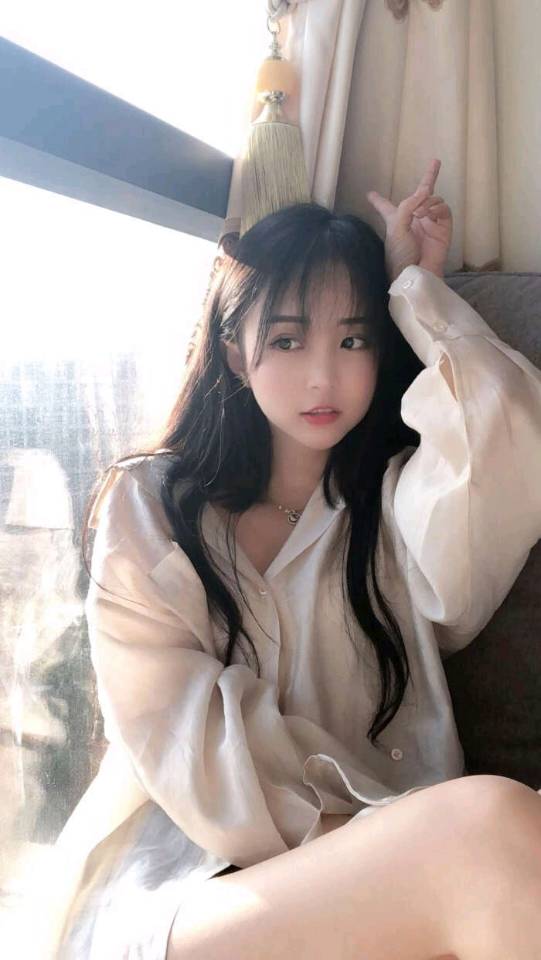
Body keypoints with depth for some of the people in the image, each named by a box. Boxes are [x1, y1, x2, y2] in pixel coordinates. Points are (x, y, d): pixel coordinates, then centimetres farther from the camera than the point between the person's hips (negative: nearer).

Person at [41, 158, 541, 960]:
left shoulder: (402, 505, 13)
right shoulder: (146, 508, 7)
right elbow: (194, 754, -4)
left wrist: (415, 288, 5)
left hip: (379, 880, 4)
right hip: (169, 893, -3)